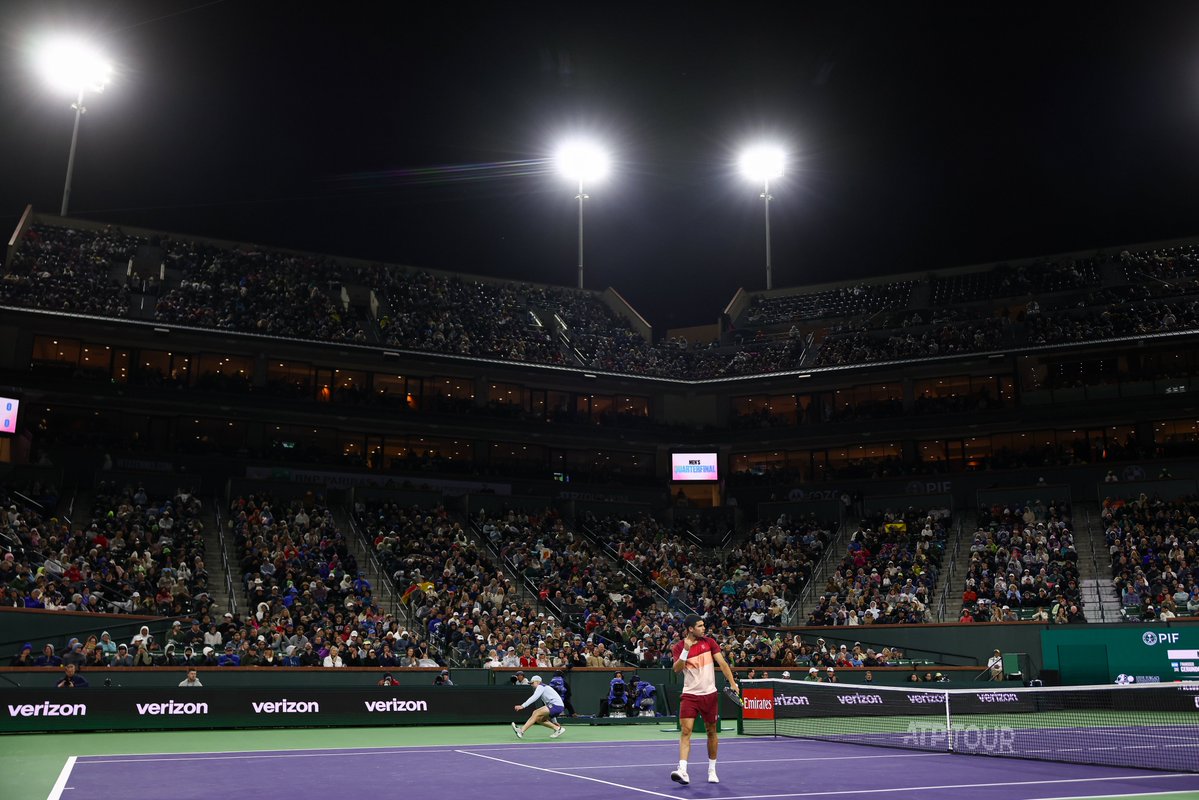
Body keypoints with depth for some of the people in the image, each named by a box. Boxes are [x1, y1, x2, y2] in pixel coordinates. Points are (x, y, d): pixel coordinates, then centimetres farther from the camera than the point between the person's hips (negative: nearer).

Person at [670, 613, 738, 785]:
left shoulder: (709, 641, 2)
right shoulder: (679, 647, -3)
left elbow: (722, 662, 0)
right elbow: (677, 669, -15)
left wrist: (732, 683, -9)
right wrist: (686, 650, -27)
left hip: (709, 694, 2)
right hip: (690, 695, -2)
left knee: (712, 732, 10)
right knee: (685, 730, -15)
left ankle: (712, 770, 24)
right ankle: (682, 771, -21)